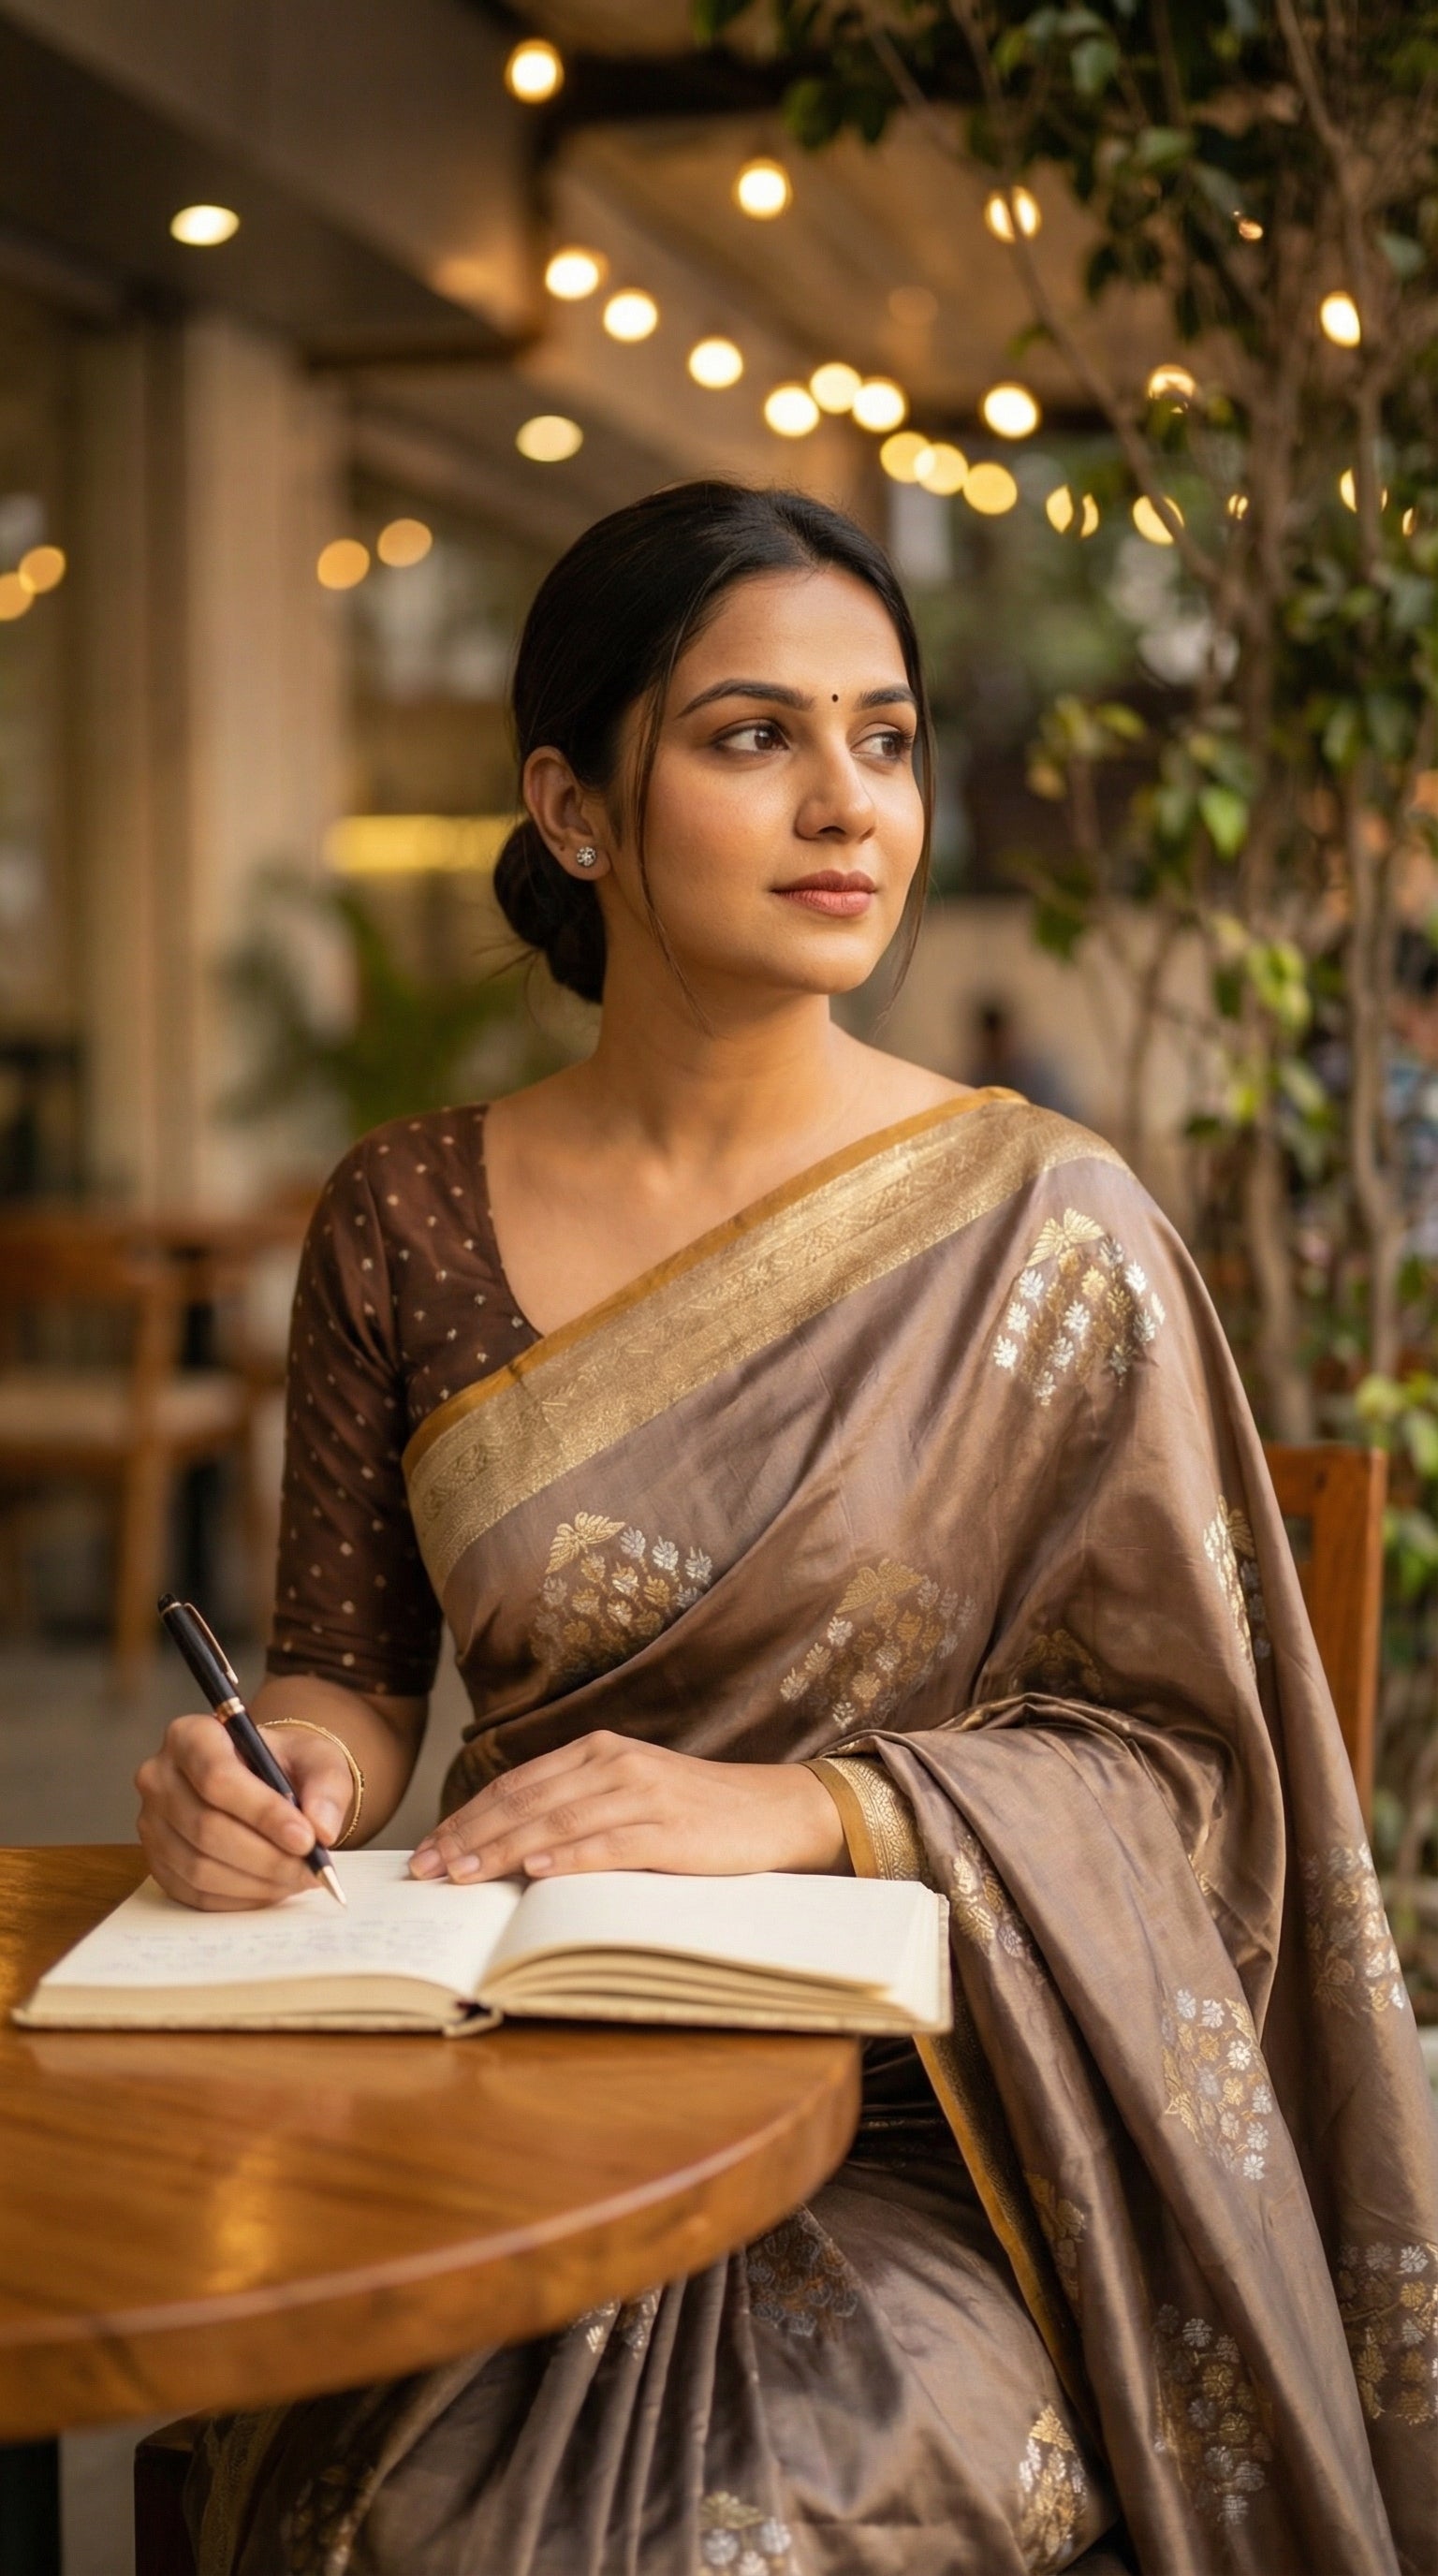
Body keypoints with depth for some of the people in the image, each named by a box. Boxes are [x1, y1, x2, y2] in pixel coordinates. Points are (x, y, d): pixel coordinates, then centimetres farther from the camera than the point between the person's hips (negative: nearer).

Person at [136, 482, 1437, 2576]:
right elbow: (355, 1667, 13)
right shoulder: (409, 1217, 5)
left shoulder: (1040, 1228, -3)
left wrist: (807, 1808, -18)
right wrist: (283, 1765, -11)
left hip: (922, 2134, -2)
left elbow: (1172, 1751, -2)